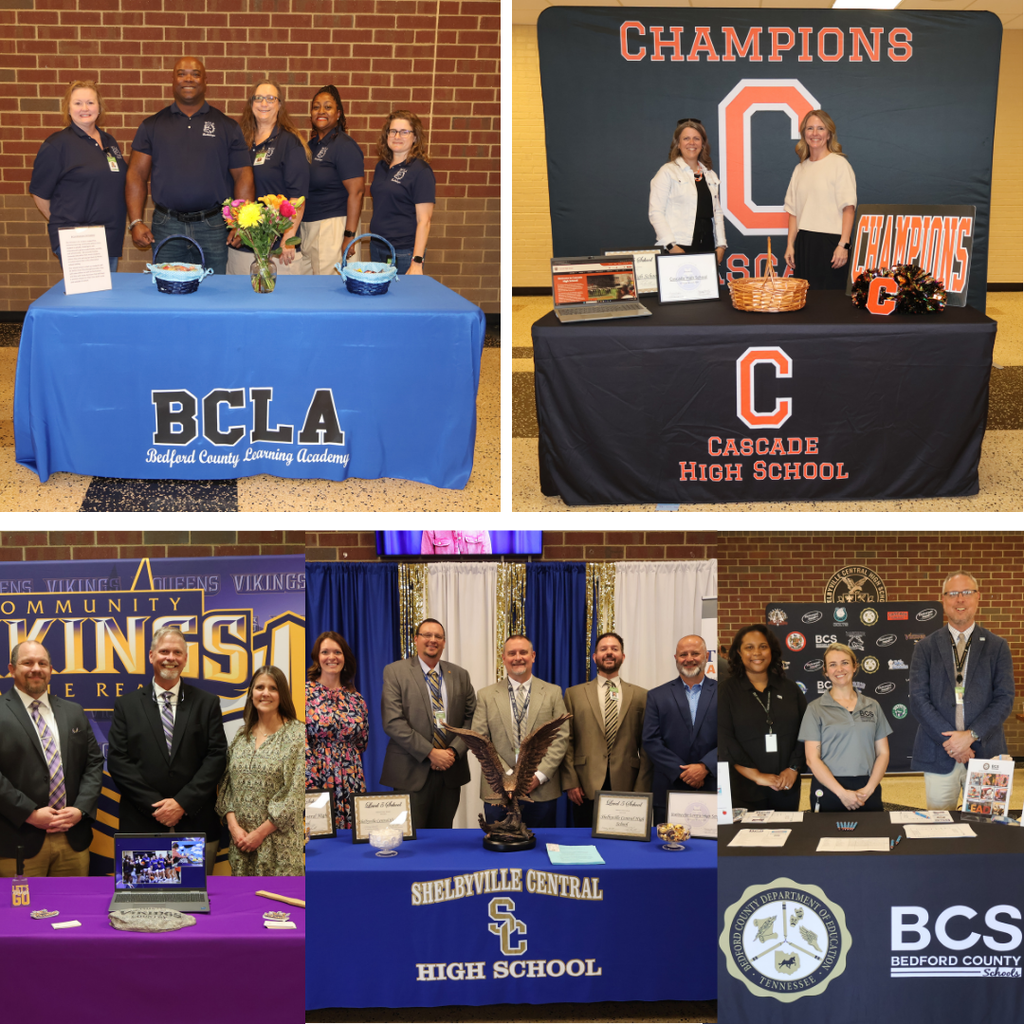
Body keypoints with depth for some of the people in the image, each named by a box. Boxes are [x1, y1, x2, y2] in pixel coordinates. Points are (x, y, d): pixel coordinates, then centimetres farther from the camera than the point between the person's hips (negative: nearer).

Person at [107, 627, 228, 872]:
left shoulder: (207, 703, 9)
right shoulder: (127, 705, 8)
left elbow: (217, 756, 1)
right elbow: (118, 760, 0)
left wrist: (183, 802, -10)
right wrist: (155, 806, -9)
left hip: (196, 824, 0)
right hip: (142, 826, 0)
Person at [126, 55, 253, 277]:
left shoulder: (226, 126, 8)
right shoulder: (152, 126, 9)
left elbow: (242, 176, 5)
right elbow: (136, 175, 7)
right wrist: (135, 222, -4)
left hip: (213, 227, -1)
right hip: (166, 228, 1)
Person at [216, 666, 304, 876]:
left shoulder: (296, 735, -4)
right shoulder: (241, 735, 11)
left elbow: (294, 794, -10)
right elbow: (228, 785, 10)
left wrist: (260, 832, -11)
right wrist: (234, 826, -5)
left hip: (278, 840, -4)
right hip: (241, 839, 4)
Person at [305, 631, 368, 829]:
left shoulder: (355, 699, 11)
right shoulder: (306, 693, -2)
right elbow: (299, 742, -7)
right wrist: (309, 783, -13)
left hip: (351, 783, 4)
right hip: (316, 781, -4)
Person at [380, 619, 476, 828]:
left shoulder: (460, 675, 13)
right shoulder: (395, 672, 0)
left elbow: (471, 718, 10)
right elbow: (393, 722, -9)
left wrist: (454, 751, -8)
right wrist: (430, 753, -14)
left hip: (450, 772, 4)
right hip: (412, 773, -4)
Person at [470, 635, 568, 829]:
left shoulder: (553, 693, 8)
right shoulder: (486, 696, 8)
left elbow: (561, 738, 3)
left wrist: (540, 775, -10)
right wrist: (506, 775, -10)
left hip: (542, 790, 0)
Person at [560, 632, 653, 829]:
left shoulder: (640, 696, 10)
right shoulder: (574, 694, 10)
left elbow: (647, 747, 7)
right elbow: (567, 741, 6)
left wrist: (641, 789, -1)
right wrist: (570, 783, -4)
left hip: (626, 789, 0)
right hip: (586, 789, 0)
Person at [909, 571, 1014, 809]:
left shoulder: (997, 646, 8)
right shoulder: (926, 647, 7)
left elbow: (1004, 699, 0)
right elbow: (918, 700, -1)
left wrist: (971, 735, -13)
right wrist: (949, 741, -11)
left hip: (985, 753, 0)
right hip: (939, 756, 0)